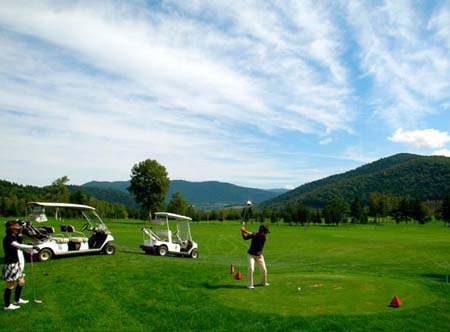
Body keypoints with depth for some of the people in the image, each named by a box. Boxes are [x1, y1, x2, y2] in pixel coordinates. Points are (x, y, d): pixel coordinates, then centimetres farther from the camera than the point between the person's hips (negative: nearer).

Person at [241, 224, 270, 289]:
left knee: (263, 270, 3)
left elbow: (254, 236, -30)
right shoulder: (254, 234, -9)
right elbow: (245, 237, -9)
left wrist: (246, 231, -34)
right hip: (251, 254, -1)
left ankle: (263, 282, 31)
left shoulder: (263, 237, -16)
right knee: (251, 268, -19)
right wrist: (243, 232, -27)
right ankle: (249, 284, -7)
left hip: (259, 255, 1)